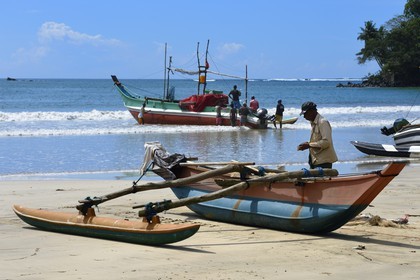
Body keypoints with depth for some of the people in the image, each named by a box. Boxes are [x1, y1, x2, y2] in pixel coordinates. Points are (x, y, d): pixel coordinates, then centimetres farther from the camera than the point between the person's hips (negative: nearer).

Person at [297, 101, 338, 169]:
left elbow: (326, 142, -22)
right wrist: (307, 144, 7)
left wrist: (309, 145, -20)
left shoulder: (323, 122, -14)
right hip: (315, 160, 9)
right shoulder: (313, 123, 15)